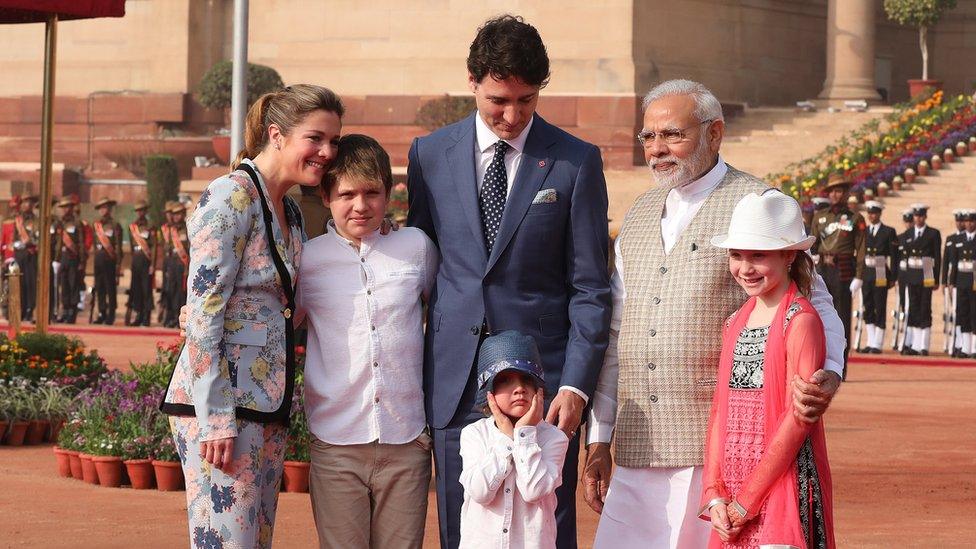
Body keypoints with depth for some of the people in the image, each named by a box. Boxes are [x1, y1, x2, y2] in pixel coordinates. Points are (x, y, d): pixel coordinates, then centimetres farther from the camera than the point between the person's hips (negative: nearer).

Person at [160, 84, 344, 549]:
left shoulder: (289, 212, 17)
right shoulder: (231, 197, -10)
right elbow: (203, 313, -15)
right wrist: (215, 417, -20)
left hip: (266, 406, 9)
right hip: (220, 404, -9)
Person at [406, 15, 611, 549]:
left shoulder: (576, 161, 0)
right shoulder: (430, 154, 8)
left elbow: (590, 289, 0)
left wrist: (576, 384, -10)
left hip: (543, 381, -2)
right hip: (455, 381, 2)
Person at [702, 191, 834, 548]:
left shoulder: (801, 321, -8)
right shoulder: (735, 323, 14)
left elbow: (798, 417, -13)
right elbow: (720, 411, 12)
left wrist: (749, 499, -12)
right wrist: (715, 494, 1)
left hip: (783, 487, -6)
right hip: (732, 496, 6)